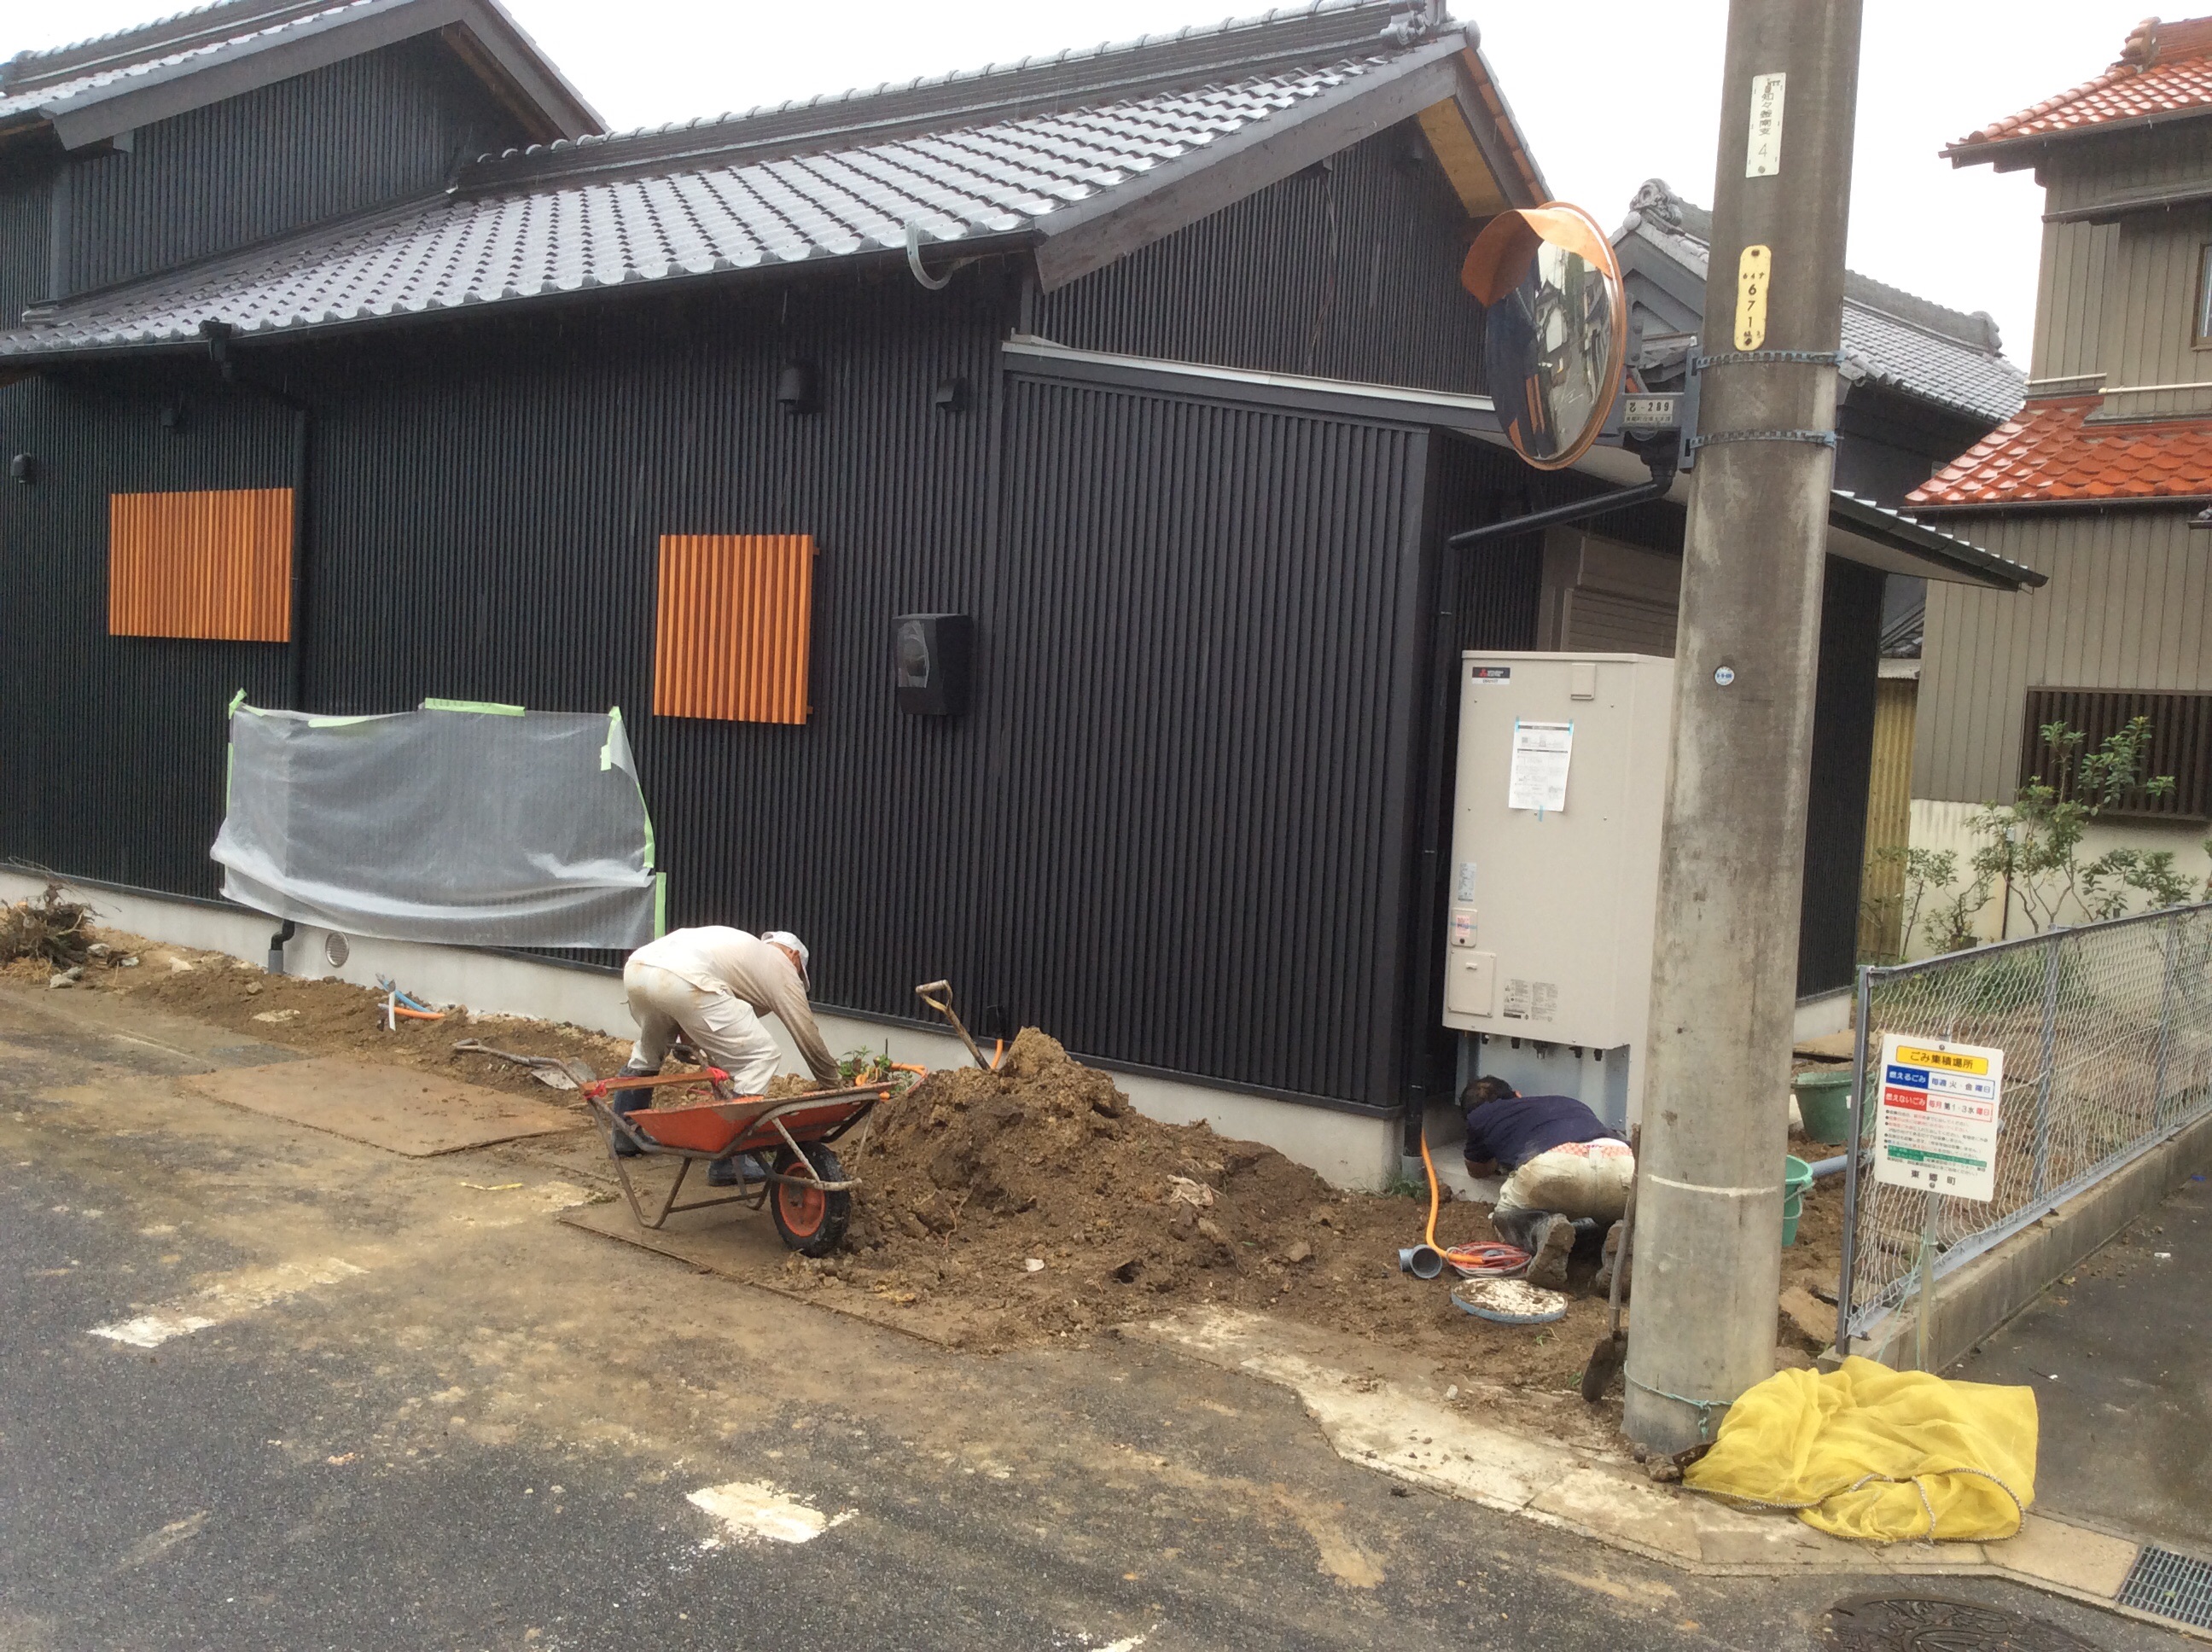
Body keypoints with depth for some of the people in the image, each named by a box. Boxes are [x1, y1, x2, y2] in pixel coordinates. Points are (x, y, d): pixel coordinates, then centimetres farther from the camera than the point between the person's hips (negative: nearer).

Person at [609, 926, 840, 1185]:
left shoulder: (740, 946, 40)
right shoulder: (782, 968, 21)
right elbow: (809, 1039, 24)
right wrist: (834, 1085, 35)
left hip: (636, 966, 8)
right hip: (682, 981, -8)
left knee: (648, 1051, 37)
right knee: (761, 1057, 2)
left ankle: (625, 1138, 46)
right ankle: (729, 1164, 4)